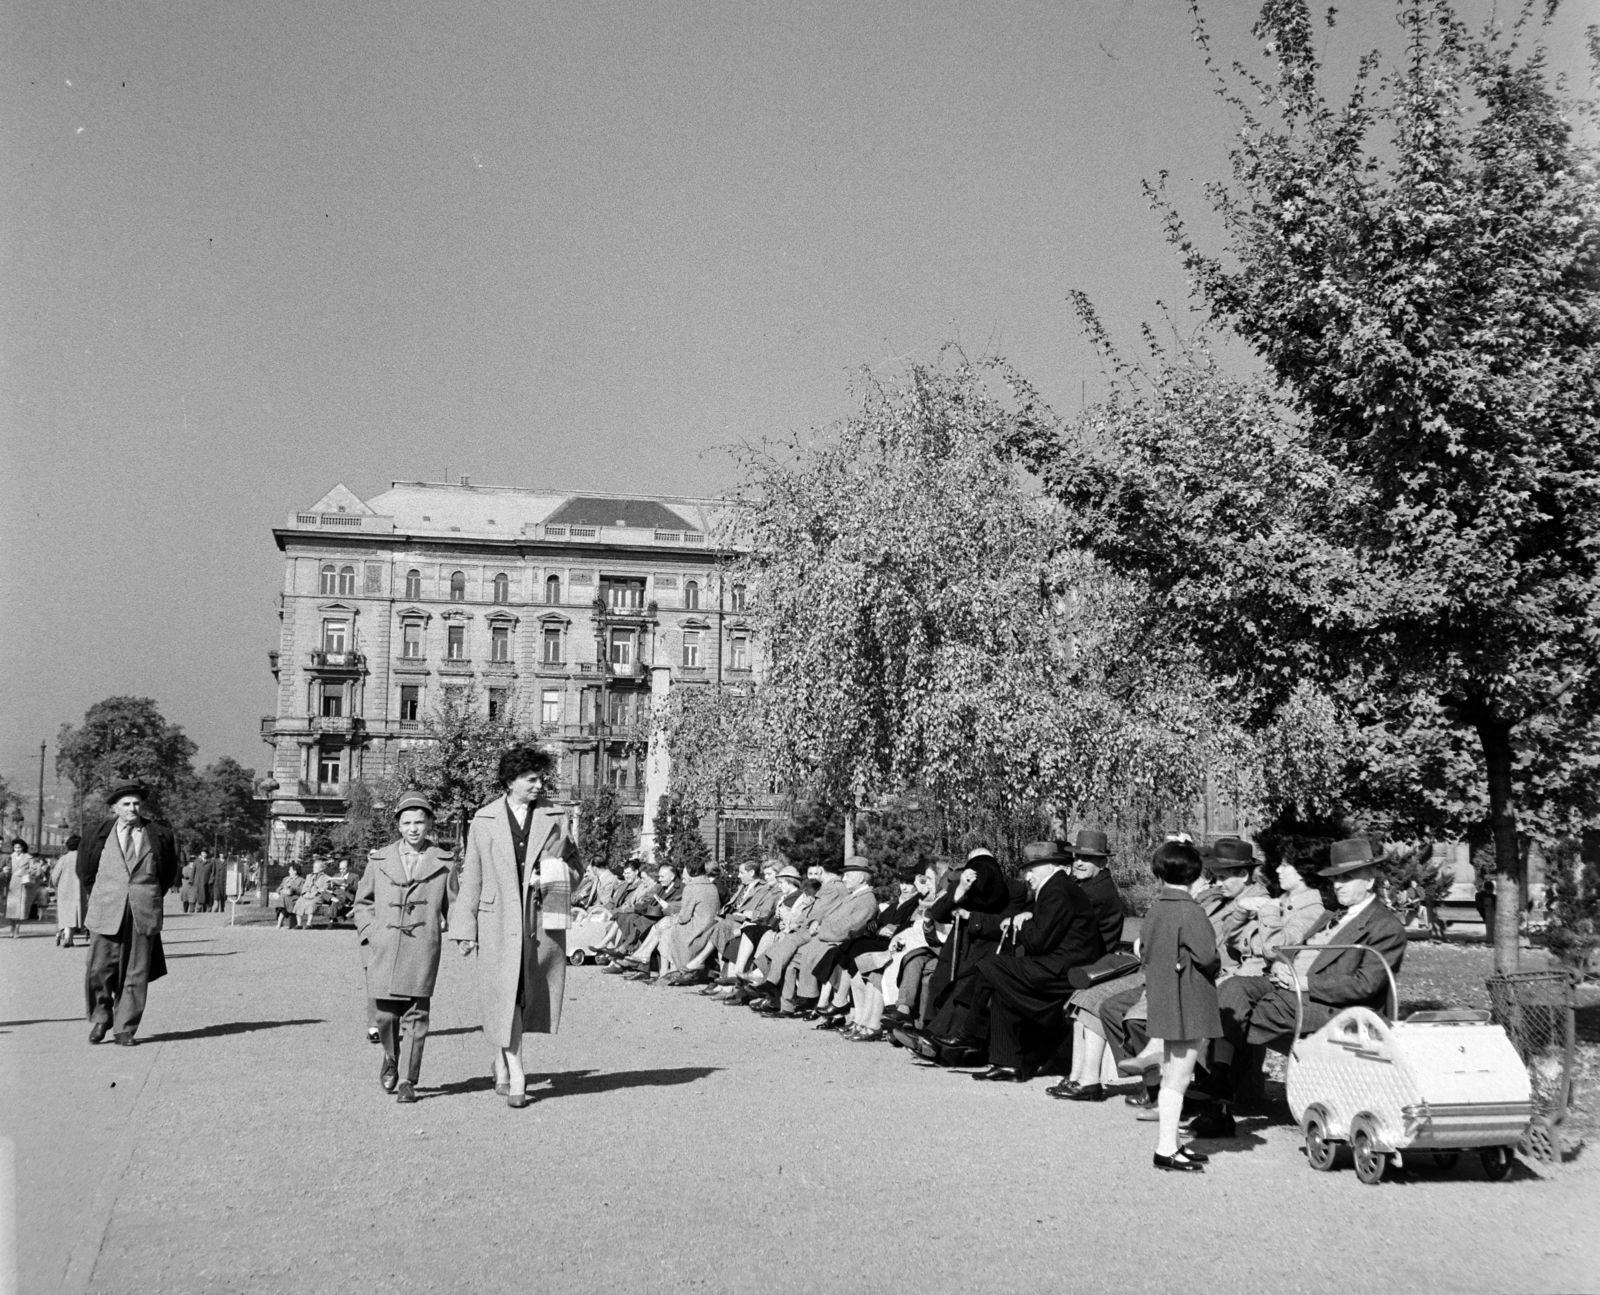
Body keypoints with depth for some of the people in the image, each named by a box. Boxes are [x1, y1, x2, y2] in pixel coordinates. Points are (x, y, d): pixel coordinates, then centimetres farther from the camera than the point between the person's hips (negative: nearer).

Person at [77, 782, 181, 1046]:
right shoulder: (100, 835, 5)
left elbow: (170, 872, 18)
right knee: (99, 969, -5)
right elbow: (85, 871, 19)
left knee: (136, 974, 0)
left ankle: (124, 1029, 9)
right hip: (106, 912, 0)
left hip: (143, 913, 0)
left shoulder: (159, 836, 6)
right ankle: (100, 1018, 19)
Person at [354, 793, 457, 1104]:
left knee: (415, 1014, -5)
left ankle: (407, 1080, 3)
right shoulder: (379, 860, 11)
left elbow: (453, 906, 13)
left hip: (422, 949, -1)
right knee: (387, 1013, 1)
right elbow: (363, 901, 18)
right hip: (383, 949, 1)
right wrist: (369, 933, 5)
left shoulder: (444, 863, 8)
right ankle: (391, 1058, 31)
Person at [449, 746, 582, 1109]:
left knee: (530, 994, 6)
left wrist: (558, 875, -6)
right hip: (498, 920, -2)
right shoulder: (484, 821, 5)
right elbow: (471, 876, 7)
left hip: (542, 919, 2)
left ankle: (502, 1063, 28)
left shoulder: (557, 819, 8)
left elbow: (576, 866, 17)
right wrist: (465, 927, 4)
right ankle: (515, 1078, 0)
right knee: (505, 996, -5)